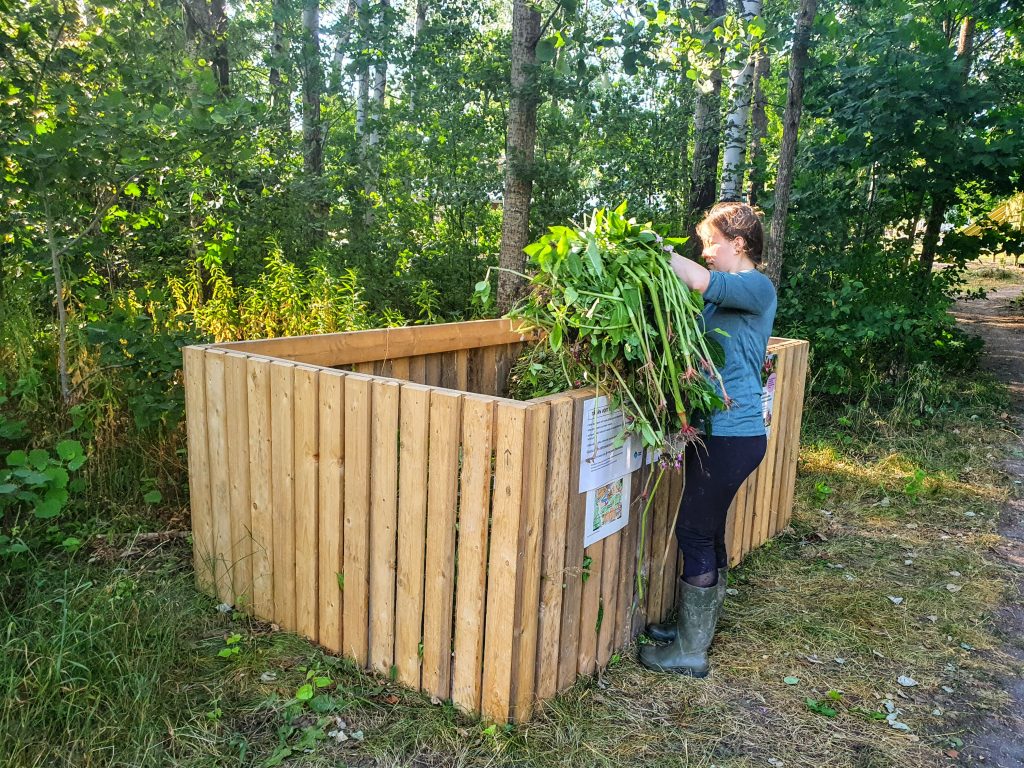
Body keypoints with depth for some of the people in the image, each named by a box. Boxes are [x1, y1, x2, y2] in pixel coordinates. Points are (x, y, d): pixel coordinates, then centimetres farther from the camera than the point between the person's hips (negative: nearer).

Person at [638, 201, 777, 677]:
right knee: (707, 532, 17)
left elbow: (702, 281, -30)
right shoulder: (728, 295, 18)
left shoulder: (756, 288, -12)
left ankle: (690, 652, 8)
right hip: (717, 428, 10)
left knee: (695, 532, -3)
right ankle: (694, 628, 32)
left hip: (732, 435, -10)